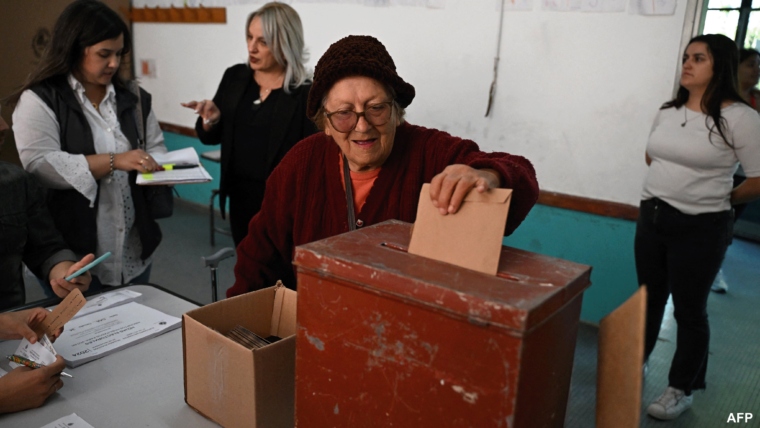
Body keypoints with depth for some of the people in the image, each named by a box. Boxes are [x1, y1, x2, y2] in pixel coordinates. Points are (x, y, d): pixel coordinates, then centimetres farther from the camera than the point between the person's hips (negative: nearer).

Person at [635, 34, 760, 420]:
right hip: (651, 218, 6)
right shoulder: (667, 112, 6)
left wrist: (721, 198, 1)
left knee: (689, 310, 6)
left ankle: (681, 390, 23)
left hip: (699, 228, -6)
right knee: (648, 300, 18)